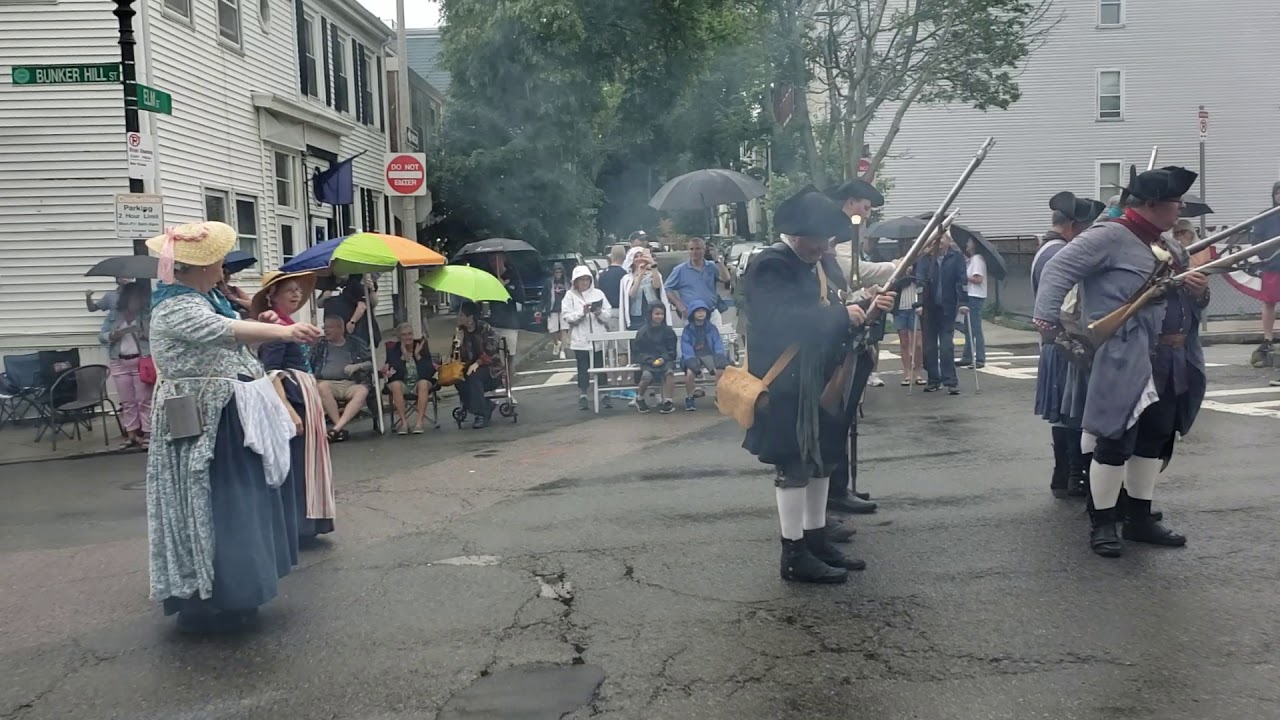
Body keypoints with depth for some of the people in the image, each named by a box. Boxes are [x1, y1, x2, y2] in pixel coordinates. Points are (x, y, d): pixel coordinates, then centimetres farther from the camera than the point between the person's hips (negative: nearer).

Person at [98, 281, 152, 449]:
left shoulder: (147, 314, 1)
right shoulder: (114, 314, 8)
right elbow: (101, 336, 4)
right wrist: (117, 333, -15)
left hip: (142, 361, -3)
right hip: (120, 363, 3)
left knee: (144, 399, -3)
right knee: (127, 402, 8)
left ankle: (147, 434, 2)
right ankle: (131, 435, 15)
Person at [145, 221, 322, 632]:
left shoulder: (206, 300, 14)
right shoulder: (175, 308, -17)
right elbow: (225, 330, -36)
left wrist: (263, 328, 5)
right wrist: (283, 331, -49)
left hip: (227, 420, 10)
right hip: (203, 425, -10)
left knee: (237, 505, 15)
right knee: (212, 509, -5)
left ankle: (229, 595, 27)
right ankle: (204, 605, 4)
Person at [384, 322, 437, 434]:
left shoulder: (421, 346, 3)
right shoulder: (393, 350, 2)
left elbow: (429, 371, -7)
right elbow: (396, 374, -12)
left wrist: (418, 355, -15)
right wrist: (404, 356, -17)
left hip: (420, 381, 0)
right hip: (402, 383, 0)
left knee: (424, 384, -34)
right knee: (395, 385, -34)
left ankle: (419, 422, -35)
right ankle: (404, 423, -31)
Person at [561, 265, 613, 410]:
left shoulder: (598, 293, 8)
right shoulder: (570, 295, 3)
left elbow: (609, 313, 4)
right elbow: (566, 317, -6)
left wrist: (600, 313, -16)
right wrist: (582, 313, -18)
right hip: (580, 340, -1)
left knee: (601, 367, 4)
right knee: (583, 368, 3)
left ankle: (605, 395, 12)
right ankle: (582, 397, 10)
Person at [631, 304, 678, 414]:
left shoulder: (668, 331, 7)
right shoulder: (643, 332, 2)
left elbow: (672, 351, 9)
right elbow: (637, 352, 1)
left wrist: (663, 358, -12)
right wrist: (651, 361, -14)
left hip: (665, 360, 1)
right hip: (648, 361, -1)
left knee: (669, 371, -34)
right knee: (647, 375, -33)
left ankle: (667, 401, -24)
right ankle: (639, 398, -3)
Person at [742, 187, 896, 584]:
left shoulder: (815, 264, 14)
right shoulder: (770, 266, -16)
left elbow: (825, 317, 16)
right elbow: (785, 321, -27)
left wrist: (864, 309, -2)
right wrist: (842, 315, -20)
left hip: (819, 383, 10)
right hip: (786, 386, -9)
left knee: (820, 461, 15)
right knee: (793, 467, -3)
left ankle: (816, 540, 26)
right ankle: (794, 555, 5)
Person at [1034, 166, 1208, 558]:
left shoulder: (1169, 247, 19)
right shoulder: (1109, 237, -9)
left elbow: (1185, 303, 26)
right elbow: (1058, 270, -18)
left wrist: (1200, 293, 3)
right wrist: (1047, 319, -29)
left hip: (1172, 364, 9)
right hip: (1125, 362, -9)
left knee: (1155, 439, 13)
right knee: (1116, 442, -3)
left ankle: (1140, 519, 25)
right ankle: (1102, 524, 8)